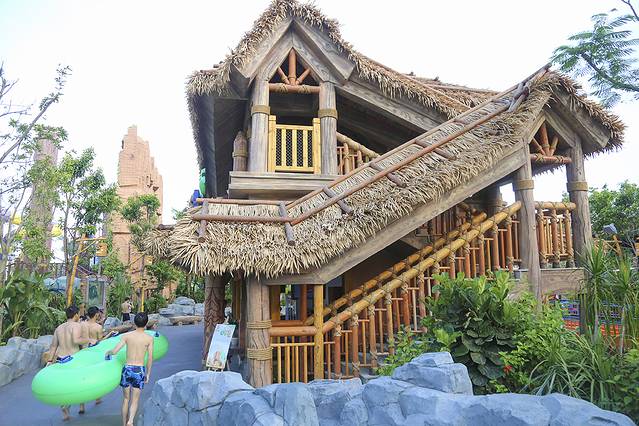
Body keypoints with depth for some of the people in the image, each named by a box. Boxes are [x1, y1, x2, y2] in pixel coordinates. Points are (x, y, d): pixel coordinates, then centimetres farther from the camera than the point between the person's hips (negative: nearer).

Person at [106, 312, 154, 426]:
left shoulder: (126, 336, -3)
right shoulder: (149, 338, -3)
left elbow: (115, 351, -7)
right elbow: (150, 358, -1)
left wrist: (108, 352, 16)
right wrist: (148, 374, 9)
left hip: (127, 368, 1)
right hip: (139, 370, -1)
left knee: (126, 399, 18)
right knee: (135, 400, 6)